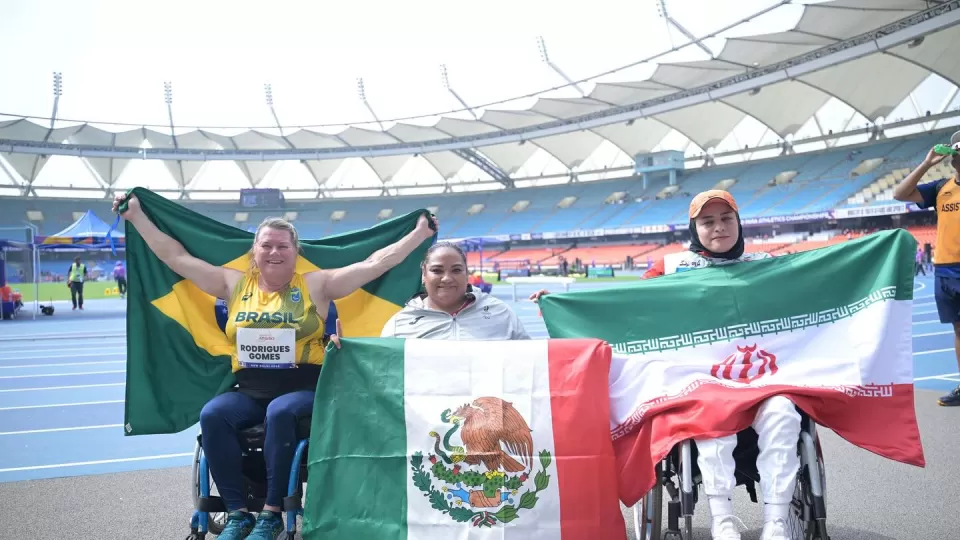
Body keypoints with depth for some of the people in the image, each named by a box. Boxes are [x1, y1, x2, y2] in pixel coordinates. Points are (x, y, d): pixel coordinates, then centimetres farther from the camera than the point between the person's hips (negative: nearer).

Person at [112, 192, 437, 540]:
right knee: (212, 415, -24)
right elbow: (176, 257, 13)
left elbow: (375, 264, -1)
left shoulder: (316, 285, 3)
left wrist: (420, 233, -5)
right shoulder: (235, 284, 11)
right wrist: (136, 215, 12)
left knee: (280, 413, -33)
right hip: (249, 391, 3)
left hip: (303, 389, -3)